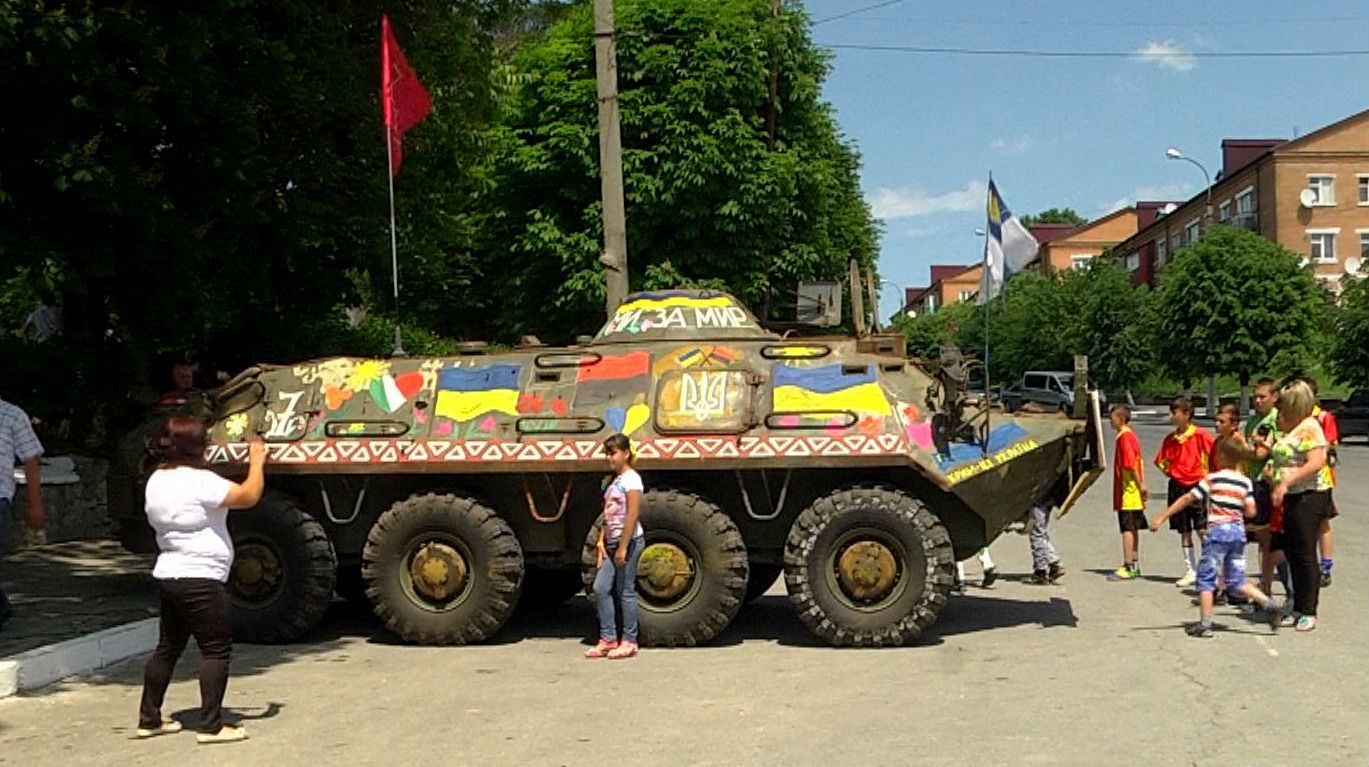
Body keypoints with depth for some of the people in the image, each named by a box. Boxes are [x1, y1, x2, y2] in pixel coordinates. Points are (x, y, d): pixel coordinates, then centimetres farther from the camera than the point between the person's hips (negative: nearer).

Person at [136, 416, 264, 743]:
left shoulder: (157, 480, 10)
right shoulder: (200, 482, -18)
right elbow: (249, 496, -19)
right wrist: (257, 462, -1)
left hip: (168, 576, 9)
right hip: (200, 580, -9)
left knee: (168, 647, 18)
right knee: (216, 649, -2)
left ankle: (149, 719, 24)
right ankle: (211, 725, -2)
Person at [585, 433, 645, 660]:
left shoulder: (631, 479, -10)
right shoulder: (612, 481, 16)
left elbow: (633, 514, -17)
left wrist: (623, 547, -19)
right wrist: (601, 541, 7)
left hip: (629, 541, -8)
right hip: (612, 543, 8)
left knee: (625, 591, -2)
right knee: (600, 588, 4)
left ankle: (629, 641, 7)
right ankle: (608, 639, 11)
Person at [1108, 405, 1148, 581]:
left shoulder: (1124, 437, -15)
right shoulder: (1131, 435, 15)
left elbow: (1132, 465, -20)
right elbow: (1138, 463, 16)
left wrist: (1141, 486, -18)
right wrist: (1142, 486, 15)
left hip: (1128, 492, -10)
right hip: (1134, 492, 10)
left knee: (1127, 529, -8)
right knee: (1133, 529, 14)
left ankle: (1128, 567, -7)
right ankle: (1134, 565, 20)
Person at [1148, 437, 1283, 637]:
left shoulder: (1212, 479, -6)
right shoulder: (1246, 482, 4)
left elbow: (1187, 499, -6)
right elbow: (1251, 511, 1)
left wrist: (1162, 518, -3)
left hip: (1217, 530, -5)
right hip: (1239, 531, 5)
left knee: (1206, 579, 3)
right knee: (1237, 581, 14)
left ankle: (1205, 624, 0)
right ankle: (1269, 604, -1)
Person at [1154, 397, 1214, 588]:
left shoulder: (1201, 435, -10)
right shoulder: (1170, 438, 6)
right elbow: (1162, 461, 19)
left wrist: (1208, 476, -5)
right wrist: (1169, 471, 4)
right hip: (1178, 486, 5)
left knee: (1203, 530, -7)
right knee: (1184, 532, 8)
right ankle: (1191, 571, 15)